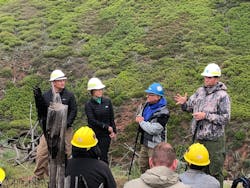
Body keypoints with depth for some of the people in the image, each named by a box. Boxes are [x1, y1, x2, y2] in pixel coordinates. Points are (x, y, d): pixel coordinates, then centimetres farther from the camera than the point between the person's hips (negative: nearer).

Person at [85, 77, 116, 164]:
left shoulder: (107, 102, 4)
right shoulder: (89, 104, -6)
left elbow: (112, 118, 7)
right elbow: (92, 121, -13)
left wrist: (114, 131, 0)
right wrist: (107, 127, -13)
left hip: (106, 135, 2)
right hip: (94, 134, -2)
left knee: (103, 157, 4)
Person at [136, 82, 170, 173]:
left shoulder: (162, 112, -24)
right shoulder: (147, 104, 3)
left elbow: (153, 130, -29)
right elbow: (140, 115, 20)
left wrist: (141, 121, -15)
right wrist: (139, 118, -5)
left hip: (155, 145, -9)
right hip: (145, 142, 9)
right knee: (142, 165, 23)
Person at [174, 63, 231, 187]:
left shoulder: (222, 95, -12)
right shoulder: (200, 91, 6)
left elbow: (225, 119, -15)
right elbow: (190, 107, 15)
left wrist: (206, 115, -22)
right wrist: (184, 103, -7)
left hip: (213, 139, -6)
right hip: (198, 137, 6)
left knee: (214, 172, 4)